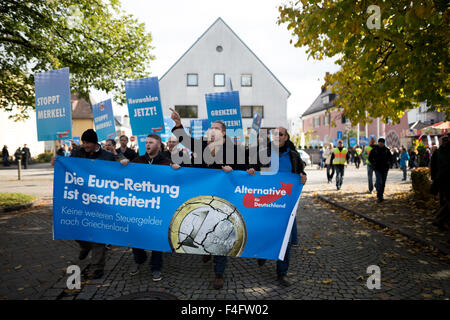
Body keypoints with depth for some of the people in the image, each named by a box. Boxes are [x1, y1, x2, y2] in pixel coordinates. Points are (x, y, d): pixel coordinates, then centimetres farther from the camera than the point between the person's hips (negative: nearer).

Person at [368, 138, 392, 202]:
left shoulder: (387, 150, 5)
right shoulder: (374, 149, -1)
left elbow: (390, 157, 18)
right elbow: (370, 158, 7)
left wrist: (389, 163, 3)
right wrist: (373, 163, -4)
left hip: (385, 168, 3)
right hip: (377, 168, -3)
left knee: (383, 183, 9)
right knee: (379, 182, -13)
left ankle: (381, 195, 24)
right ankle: (379, 197, -11)